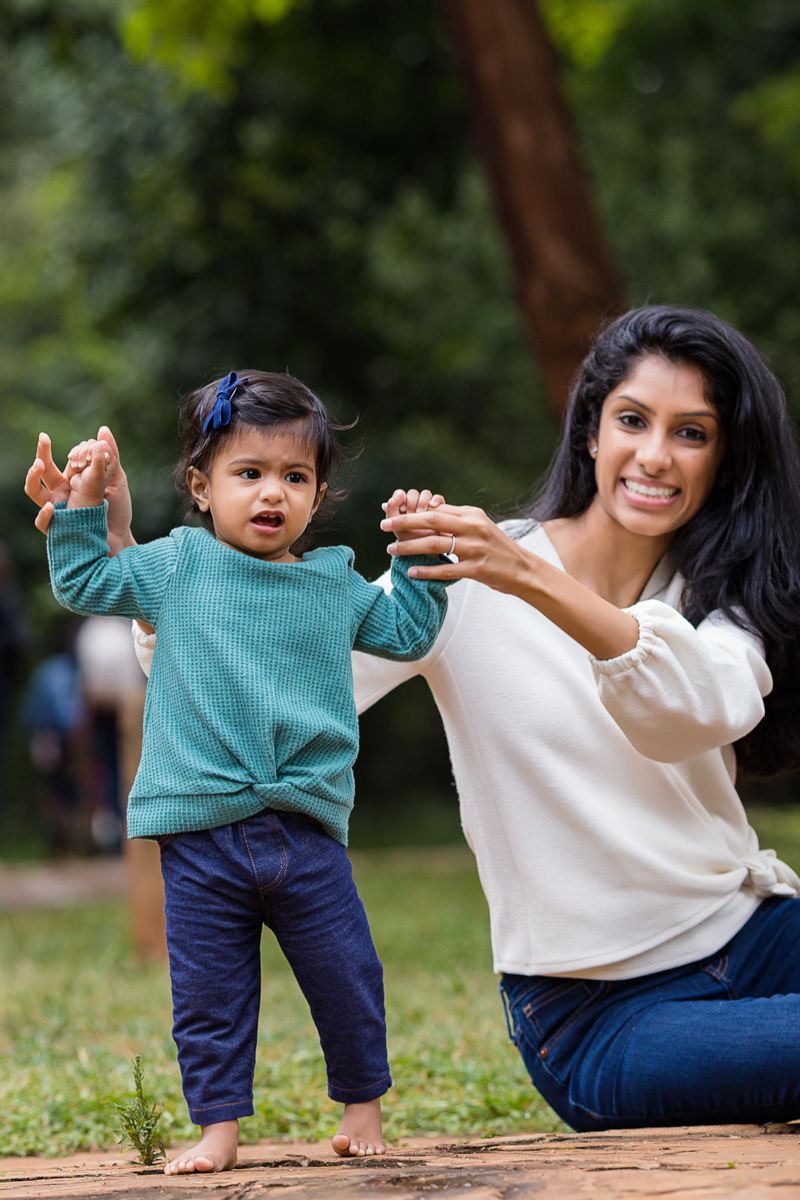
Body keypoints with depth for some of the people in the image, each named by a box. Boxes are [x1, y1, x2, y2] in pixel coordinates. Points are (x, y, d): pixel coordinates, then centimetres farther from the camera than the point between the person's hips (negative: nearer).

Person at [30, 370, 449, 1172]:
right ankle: (219, 1126, 15)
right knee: (207, 992, 3)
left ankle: (361, 1103, 26)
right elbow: (85, 584, 8)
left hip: (305, 827, 1)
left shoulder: (335, 585, 10)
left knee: (346, 980, 6)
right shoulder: (176, 566, 5)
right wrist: (83, 506, -2)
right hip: (201, 833, -1)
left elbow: (406, 632, 23)